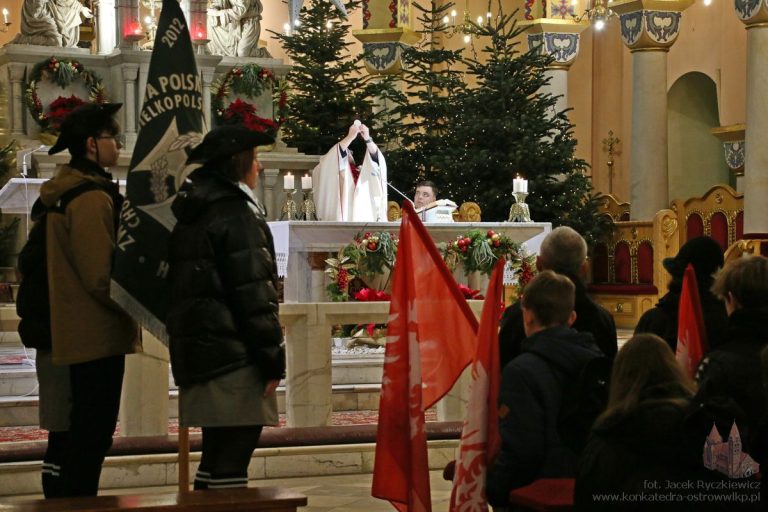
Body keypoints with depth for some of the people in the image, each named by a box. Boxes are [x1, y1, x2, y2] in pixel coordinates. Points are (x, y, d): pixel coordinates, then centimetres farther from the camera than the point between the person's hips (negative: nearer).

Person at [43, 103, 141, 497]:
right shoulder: (91, 198, -18)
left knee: (84, 434, 16)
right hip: (98, 334, -10)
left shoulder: (67, 192, 14)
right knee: (92, 436, -5)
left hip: (81, 333, 10)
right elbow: (102, 276, -22)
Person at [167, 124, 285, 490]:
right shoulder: (235, 213, -12)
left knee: (216, 454, 15)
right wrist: (272, 359, -12)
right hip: (234, 358, -9)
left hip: (196, 350, 9)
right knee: (233, 460, -7)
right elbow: (254, 294, -16)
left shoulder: (192, 214, 17)